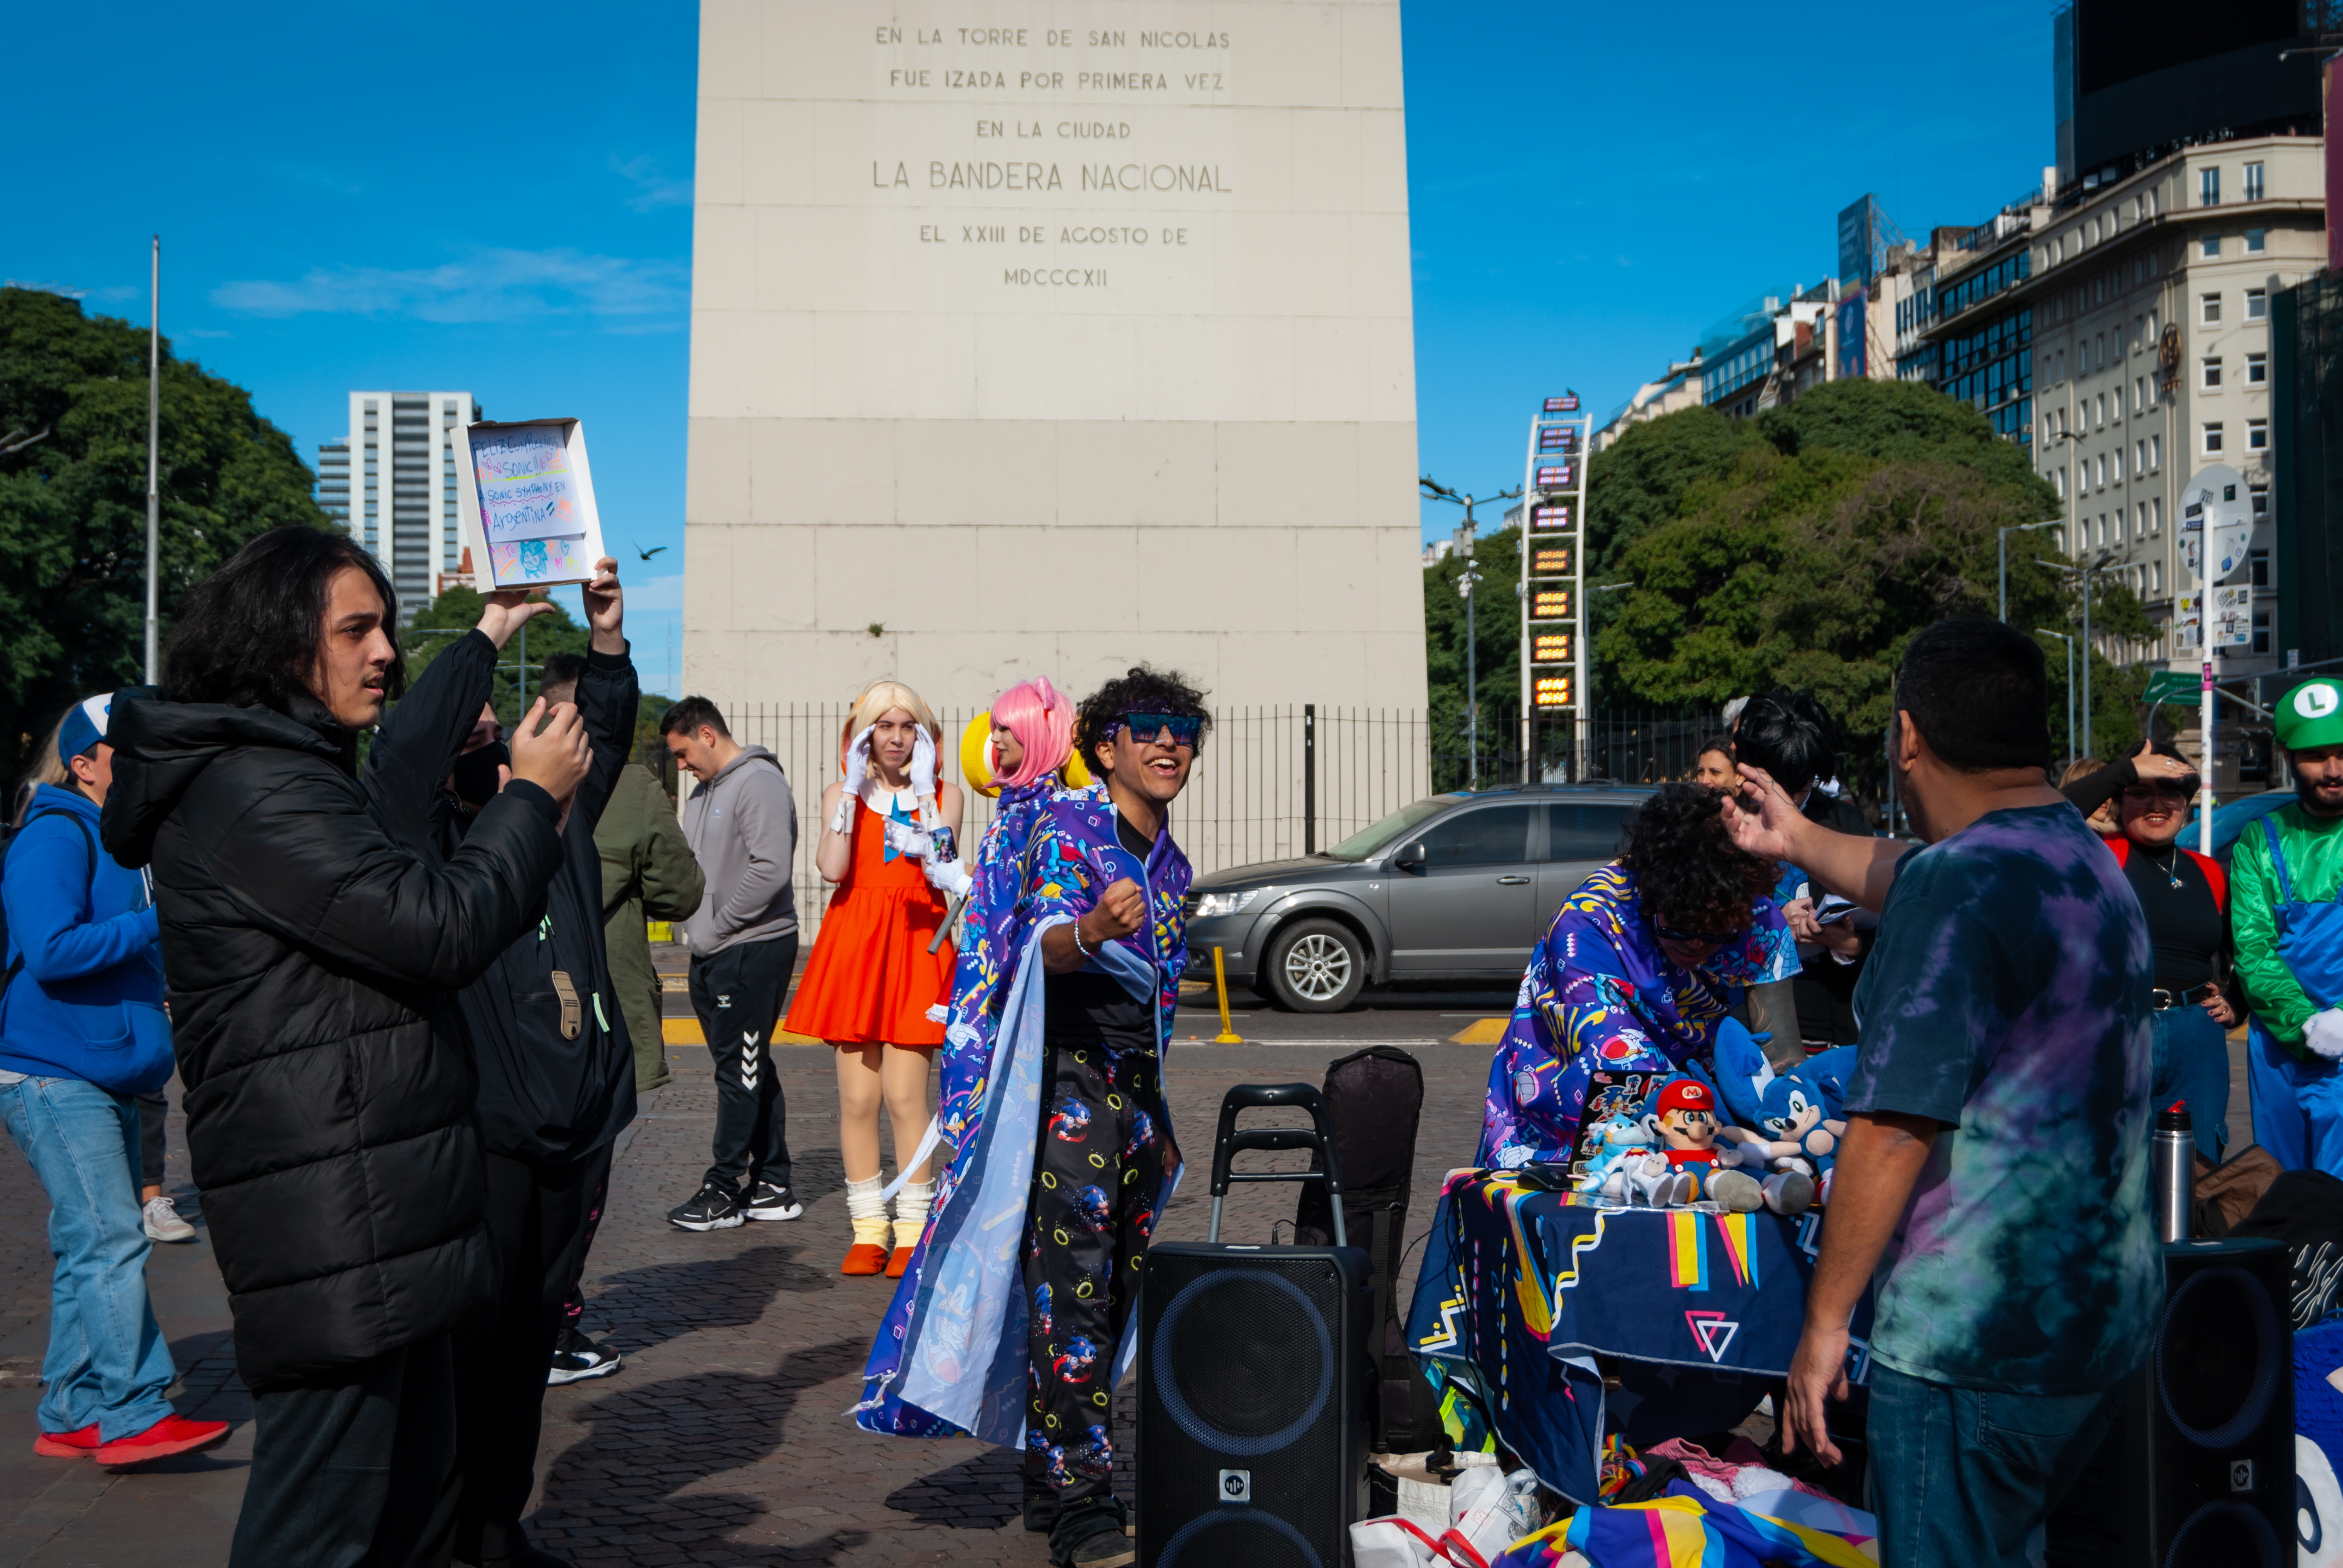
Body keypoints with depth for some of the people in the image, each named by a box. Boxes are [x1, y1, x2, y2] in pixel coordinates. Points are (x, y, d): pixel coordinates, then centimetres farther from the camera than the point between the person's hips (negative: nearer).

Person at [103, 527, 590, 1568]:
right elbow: (442, 926, -21)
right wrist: (530, 794, -6)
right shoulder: (252, 793, -16)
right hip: (333, 1235, -11)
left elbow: (394, 786, 38)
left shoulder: (295, 771, 16)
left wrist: (483, 643, 47)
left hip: (380, 1216, 11)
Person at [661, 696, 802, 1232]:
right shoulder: (704, 792, 19)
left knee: (739, 1070, -5)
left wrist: (718, 926, -14)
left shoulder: (760, 783, -12)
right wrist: (695, 926, 6)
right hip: (713, 953, 10)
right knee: (747, 1069, 12)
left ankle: (725, 1190, 0)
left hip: (754, 949, -10)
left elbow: (771, 869, -21)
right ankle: (772, 1186, 18)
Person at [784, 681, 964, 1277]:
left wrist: (922, 791, -9)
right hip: (852, 943, 2)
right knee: (857, 1098, 1)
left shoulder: (944, 794, 10)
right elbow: (832, 868, -7)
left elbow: (941, 867, -6)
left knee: (904, 1094, -6)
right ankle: (868, 1232, 10)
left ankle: (912, 1233, 2)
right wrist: (854, 787, -5)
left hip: (916, 945, -1)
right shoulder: (840, 794, 12)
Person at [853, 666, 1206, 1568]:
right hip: (1068, 1078, -8)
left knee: (1116, 1287, 10)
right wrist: (1089, 931, -50)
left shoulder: (1171, 863, 15)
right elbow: (1046, 937, -26)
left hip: (1137, 1087, 8)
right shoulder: (1069, 827, -9)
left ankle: (1050, 1483, 21)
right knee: (1073, 1288, -11)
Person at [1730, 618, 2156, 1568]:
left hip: (1970, 1345, -9)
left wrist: (1824, 1323, -17)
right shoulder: (2092, 864, 10)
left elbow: (1895, 1128, -23)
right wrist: (1798, 839, 43)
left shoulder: (1958, 882, -20)